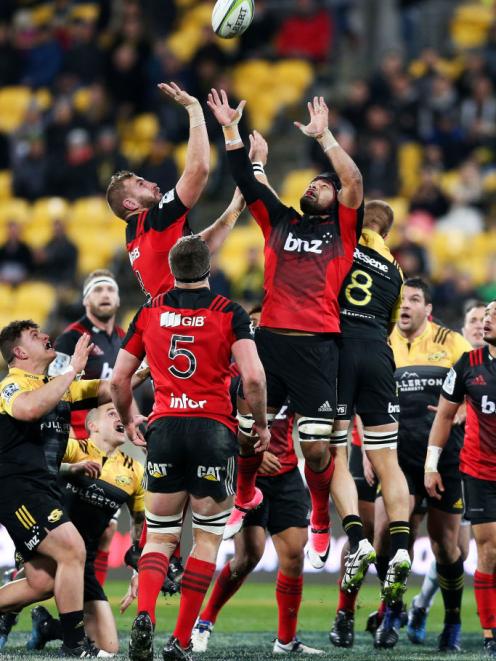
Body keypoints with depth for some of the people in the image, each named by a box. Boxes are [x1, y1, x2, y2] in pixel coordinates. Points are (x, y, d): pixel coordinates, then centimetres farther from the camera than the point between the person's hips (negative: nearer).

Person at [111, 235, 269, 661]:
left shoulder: (149, 312, 8)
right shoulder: (229, 314, -1)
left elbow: (119, 379, 11)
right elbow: (253, 377, -12)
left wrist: (128, 422, 28)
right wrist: (261, 423, 3)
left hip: (164, 429, 2)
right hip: (215, 430, -2)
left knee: (160, 536, 10)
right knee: (208, 538, 8)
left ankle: (144, 615, -16)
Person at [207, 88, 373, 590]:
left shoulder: (343, 229, 9)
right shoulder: (279, 222, 17)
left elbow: (354, 183, -5)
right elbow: (245, 181, 12)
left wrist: (323, 136, -7)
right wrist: (230, 130, 6)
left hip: (317, 346, -3)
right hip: (270, 338, 3)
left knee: (316, 446, -5)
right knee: (247, 429, 4)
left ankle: (322, 523, 15)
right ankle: (245, 497, 32)